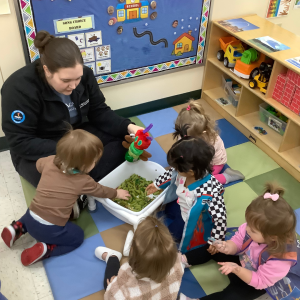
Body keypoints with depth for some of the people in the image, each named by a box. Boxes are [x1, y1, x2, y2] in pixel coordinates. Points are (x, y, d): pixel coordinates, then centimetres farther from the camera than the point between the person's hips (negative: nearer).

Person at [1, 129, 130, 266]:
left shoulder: (50, 161, -5)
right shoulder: (83, 181, -15)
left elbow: (38, 164, 19)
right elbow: (101, 191, 5)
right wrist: (116, 193, 23)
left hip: (31, 218, 6)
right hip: (50, 229, -6)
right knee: (78, 236, 17)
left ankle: (17, 228, 15)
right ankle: (44, 250, -1)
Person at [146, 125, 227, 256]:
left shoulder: (210, 193, -47)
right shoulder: (184, 171, -26)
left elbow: (220, 218, -37)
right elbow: (171, 173, -1)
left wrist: (215, 242, -24)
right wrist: (157, 184, 15)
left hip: (195, 224, -7)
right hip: (182, 209, 7)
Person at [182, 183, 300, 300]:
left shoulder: (280, 260, -40)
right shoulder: (253, 227, -30)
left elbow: (259, 281, -29)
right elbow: (237, 242, -14)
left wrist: (236, 269, -42)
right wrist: (228, 247, -37)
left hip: (255, 283, -5)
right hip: (242, 257, 5)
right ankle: (185, 260, 12)